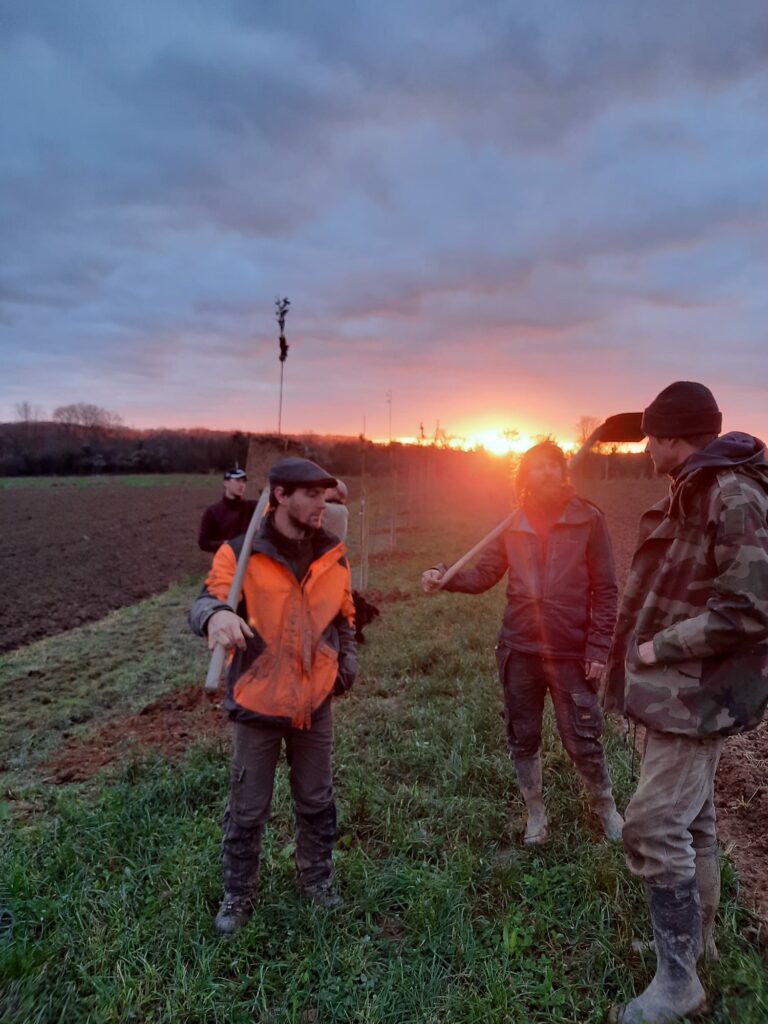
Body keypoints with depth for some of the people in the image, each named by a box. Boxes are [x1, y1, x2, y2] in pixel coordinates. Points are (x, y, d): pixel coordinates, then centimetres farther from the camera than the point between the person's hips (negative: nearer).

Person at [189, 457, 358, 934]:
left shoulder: (333, 555, 1)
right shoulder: (240, 553, -12)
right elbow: (207, 601, -25)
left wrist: (347, 665, 1)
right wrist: (215, 615, -48)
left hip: (315, 703, 3)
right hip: (258, 703, -3)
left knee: (317, 802, 20)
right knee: (248, 810, 13)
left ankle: (317, 876, 44)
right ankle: (239, 894, 37)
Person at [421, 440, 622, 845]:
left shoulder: (588, 519, -4)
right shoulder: (513, 524, 4)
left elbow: (605, 589, -4)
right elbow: (484, 573, 1)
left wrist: (598, 647, -9)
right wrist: (446, 577, -18)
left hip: (571, 652, -3)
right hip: (519, 649, 3)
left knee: (582, 740, 5)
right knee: (523, 738, 14)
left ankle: (606, 807, 35)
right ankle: (535, 814, 36)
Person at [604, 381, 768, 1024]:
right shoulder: (694, 493, 12)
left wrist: (659, 647, -19)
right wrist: (645, 648, 10)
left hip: (699, 691, -10)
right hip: (682, 685, 10)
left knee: (654, 827, -6)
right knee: (691, 820, 21)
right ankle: (695, 936, 39)